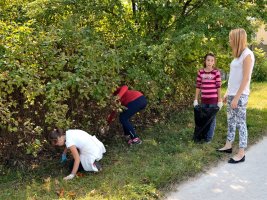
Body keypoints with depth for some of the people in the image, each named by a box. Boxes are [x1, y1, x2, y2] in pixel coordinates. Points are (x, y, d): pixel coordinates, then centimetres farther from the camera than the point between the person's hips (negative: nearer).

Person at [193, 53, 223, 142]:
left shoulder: (216, 72, -7)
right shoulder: (200, 72, 2)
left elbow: (218, 87, -6)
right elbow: (198, 86, 6)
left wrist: (220, 100, -7)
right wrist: (196, 99, 4)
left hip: (213, 99, -3)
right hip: (204, 99, 4)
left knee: (211, 118, 4)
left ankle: (209, 137, 13)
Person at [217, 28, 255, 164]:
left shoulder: (247, 55, -13)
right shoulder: (238, 55, 12)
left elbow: (245, 79, -17)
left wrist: (236, 98, -19)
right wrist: (227, 93, 16)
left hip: (240, 95, -8)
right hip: (232, 94, 8)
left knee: (240, 123, -3)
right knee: (231, 121, 14)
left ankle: (241, 154, 4)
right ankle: (228, 146, 26)